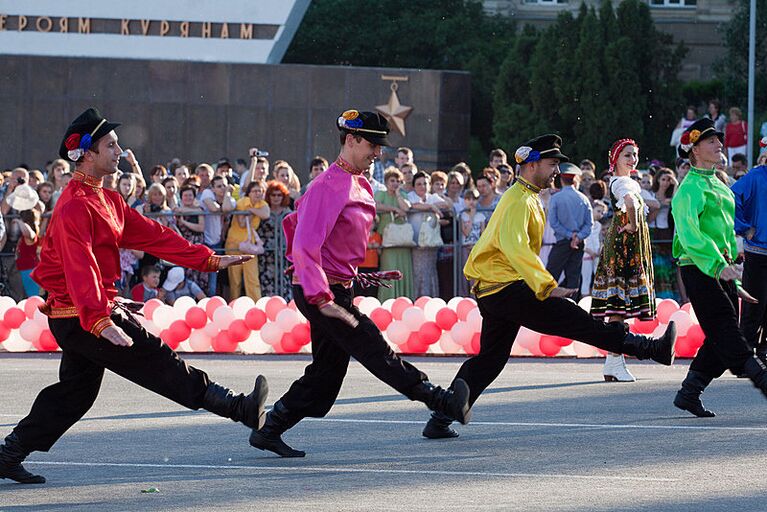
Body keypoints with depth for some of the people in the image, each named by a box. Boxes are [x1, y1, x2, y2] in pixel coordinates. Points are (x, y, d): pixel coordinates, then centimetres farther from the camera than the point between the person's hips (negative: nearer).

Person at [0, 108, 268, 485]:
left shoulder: (107, 200, 14)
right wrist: (100, 321, -41)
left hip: (88, 315, 11)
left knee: (75, 390, 13)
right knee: (158, 361, -5)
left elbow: (151, 235, 16)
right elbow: (80, 269, -30)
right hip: (82, 318, -11)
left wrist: (210, 260, 11)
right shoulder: (75, 207, -20)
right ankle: (239, 409, -2)